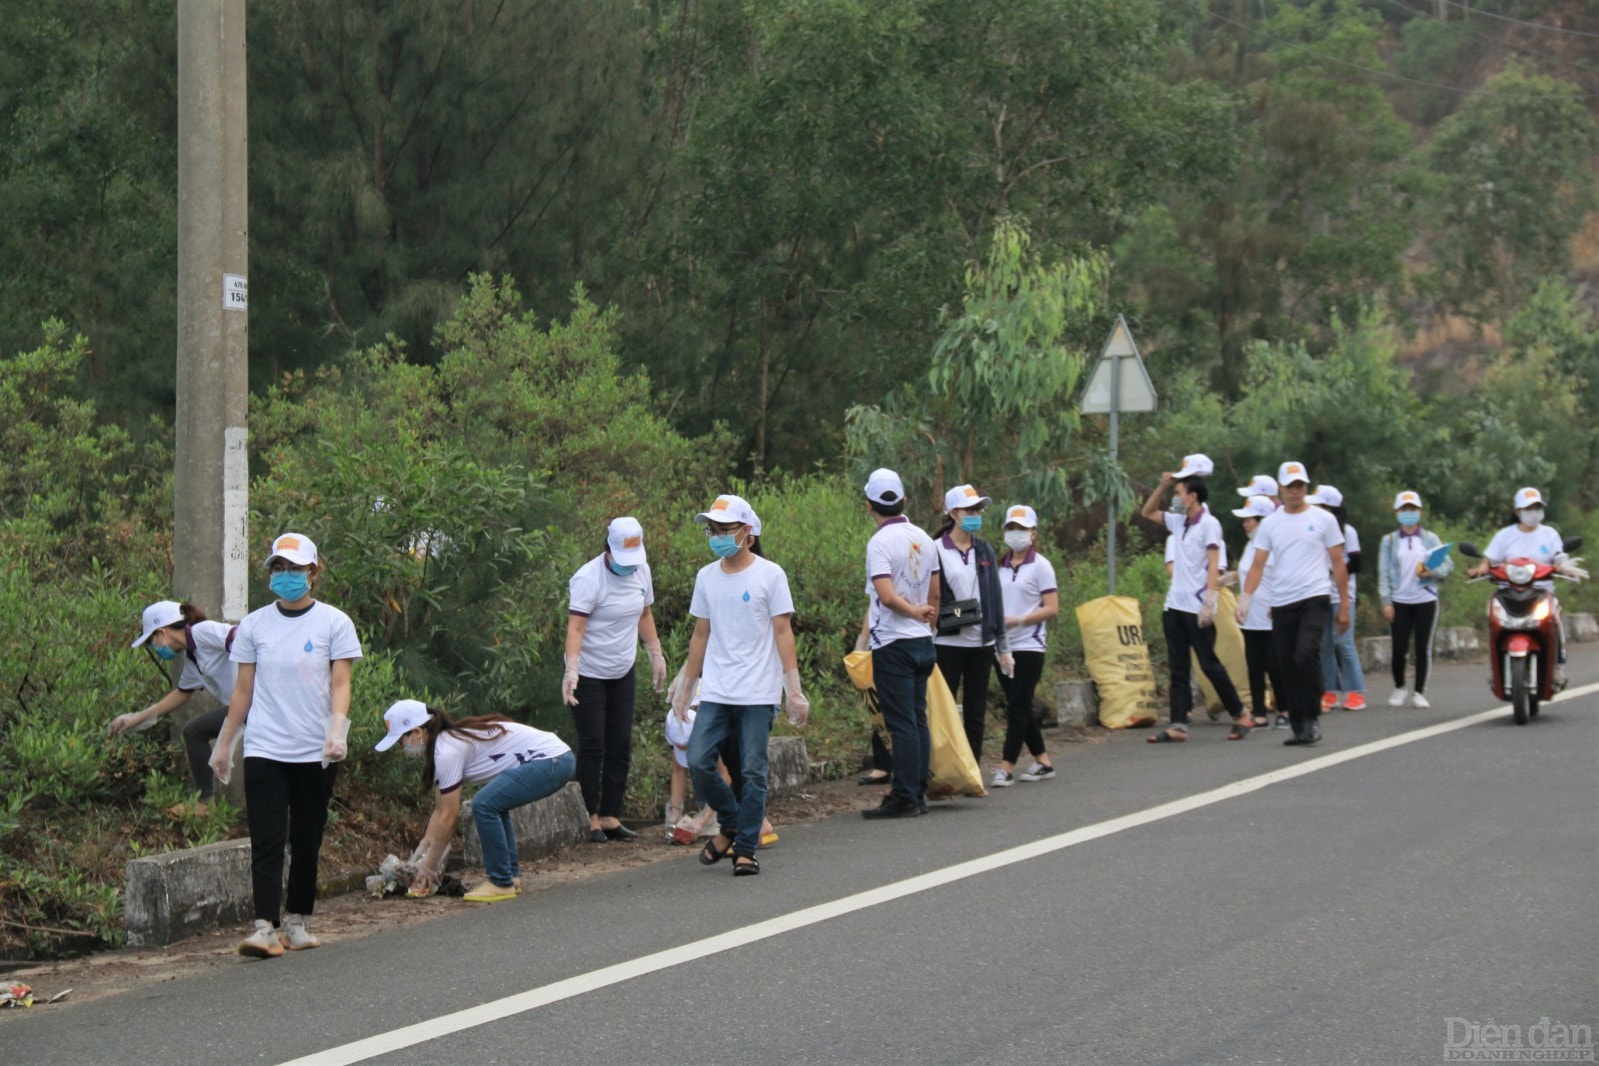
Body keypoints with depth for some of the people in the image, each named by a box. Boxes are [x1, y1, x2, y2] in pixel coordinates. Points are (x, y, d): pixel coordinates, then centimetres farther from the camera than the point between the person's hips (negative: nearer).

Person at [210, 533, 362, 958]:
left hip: (315, 752, 0)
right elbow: (243, 689, 12)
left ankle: (297, 923, 17)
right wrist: (224, 744, 12)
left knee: (307, 843, 6)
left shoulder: (333, 623, 3)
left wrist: (337, 729, -18)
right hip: (264, 750, 1)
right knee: (266, 842, -9)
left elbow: (340, 684, -1)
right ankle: (265, 927, -15)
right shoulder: (254, 625, 8)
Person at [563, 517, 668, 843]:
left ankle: (611, 817, 11)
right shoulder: (589, 578, -20)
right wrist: (571, 669, -39)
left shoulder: (641, 570, 2)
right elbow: (575, 626, -27)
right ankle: (591, 818, 3)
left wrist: (656, 654, 20)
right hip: (589, 674, -7)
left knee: (621, 746, 6)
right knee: (592, 746, -4)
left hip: (622, 672, 7)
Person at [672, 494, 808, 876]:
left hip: (757, 694, -4)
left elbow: (783, 632, -4)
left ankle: (746, 848, 7)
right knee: (698, 761, -7)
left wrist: (794, 689, -10)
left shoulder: (769, 575, -3)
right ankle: (730, 825, 16)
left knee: (752, 772, -3)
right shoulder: (706, 577, 10)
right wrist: (685, 687, 17)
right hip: (715, 692, 4)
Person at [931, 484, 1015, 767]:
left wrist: (1003, 647, 12)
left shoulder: (984, 551, 11)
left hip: (981, 644, 5)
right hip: (947, 644, -5)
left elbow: (995, 599, 14)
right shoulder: (936, 551, -4)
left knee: (976, 714, 8)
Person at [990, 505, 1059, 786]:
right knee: (1020, 708, 10)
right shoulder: (1000, 566, 12)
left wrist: (1016, 620, -16)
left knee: (1017, 708, -7)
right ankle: (1043, 762, 19)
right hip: (1002, 645, 6)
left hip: (1028, 645, -6)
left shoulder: (1040, 566, -4)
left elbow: (1051, 609, -8)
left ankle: (1006, 768, -8)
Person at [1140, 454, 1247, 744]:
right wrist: (1162, 486, 13)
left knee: (1209, 663, -3)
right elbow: (1147, 512, 27)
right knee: (1177, 668, 4)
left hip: (1196, 608, -8)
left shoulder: (1208, 524, -9)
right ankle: (1178, 725, 3)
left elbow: (1214, 565, -15)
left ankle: (1240, 715, 9)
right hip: (1174, 606, 8)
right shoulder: (1178, 522, 12)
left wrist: (1209, 601, -23)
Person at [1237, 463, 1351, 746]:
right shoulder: (1270, 523, 9)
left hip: (1314, 599, -4)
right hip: (1281, 604, 4)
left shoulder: (1323, 520, 3)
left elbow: (1338, 564, 6)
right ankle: (1299, 728, 12)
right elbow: (1258, 565, 6)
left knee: (1306, 654, -23)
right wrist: (1245, 598, -9)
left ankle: (1312, 718, -11)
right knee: (1287, 668, 4)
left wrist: (1345, 605, 4)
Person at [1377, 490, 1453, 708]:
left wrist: (1432, 572, -15)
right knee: (1399, 648, -3)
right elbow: (1383, 573, 2)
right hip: (1399, 602, 0)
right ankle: (1399, 688, 18)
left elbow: (1448, 565, 5)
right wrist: (1386, 601, -7)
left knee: (1423, 648, -1)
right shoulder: (1389, 541, 7)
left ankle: (1419, 692, 7)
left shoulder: (1430, 539, 9)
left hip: (1426, 600, 0)